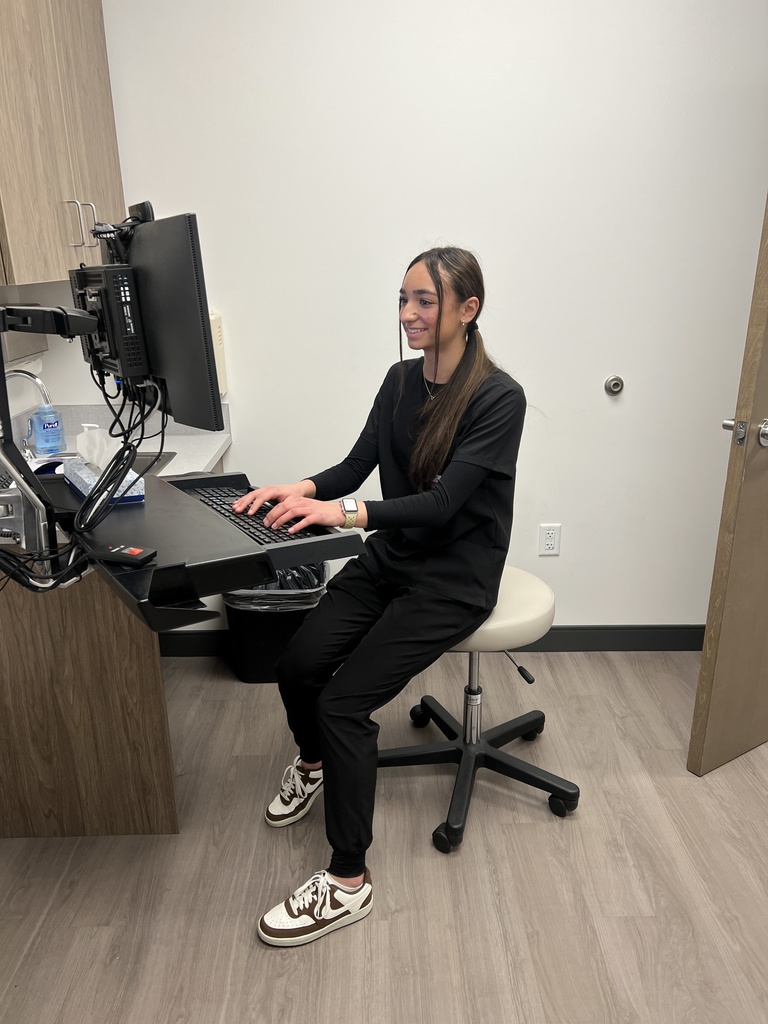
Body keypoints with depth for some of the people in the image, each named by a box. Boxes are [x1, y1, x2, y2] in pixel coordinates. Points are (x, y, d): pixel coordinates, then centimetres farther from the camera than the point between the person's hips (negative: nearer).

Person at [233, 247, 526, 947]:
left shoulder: (499, 398, -17)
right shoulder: (401, 381, 4)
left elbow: (443, 501, -25)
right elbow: (357, 464, 4)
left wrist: (343, 511, -36)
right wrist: (301, 489, -16)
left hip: (455, 579, -6)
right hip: (390, 558, 6)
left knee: (343, 702, -16)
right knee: (297, 665, -8)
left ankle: (349, 882, 4)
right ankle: (314, 763, 29)